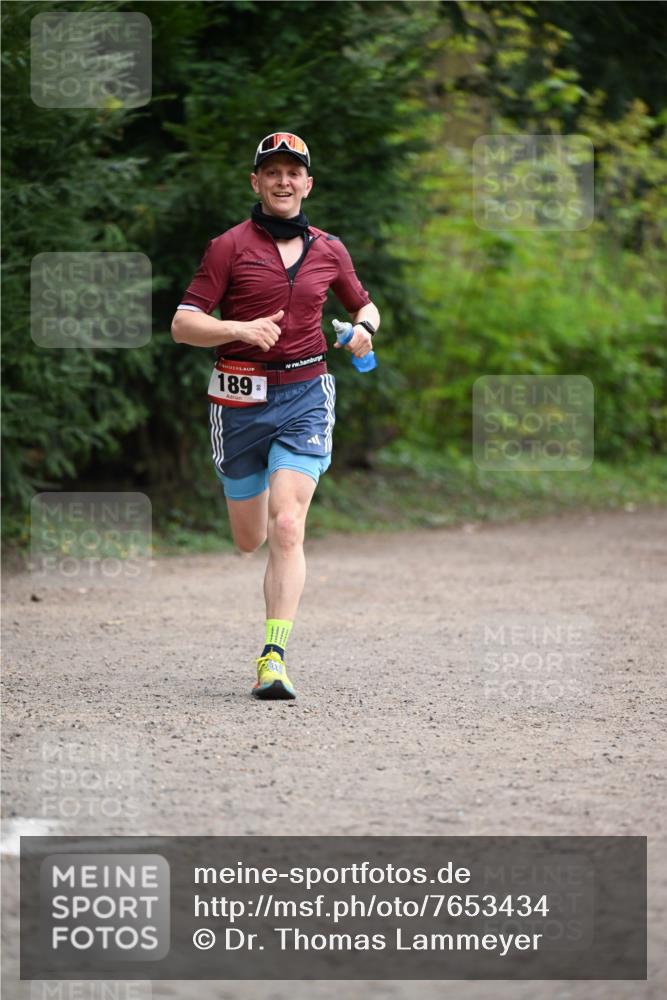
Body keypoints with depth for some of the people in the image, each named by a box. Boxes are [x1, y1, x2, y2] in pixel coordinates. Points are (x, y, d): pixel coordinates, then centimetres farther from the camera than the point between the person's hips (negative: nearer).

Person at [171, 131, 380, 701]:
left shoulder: (328, 250, 8)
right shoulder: (230, 247, -2)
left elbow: (364, 307, 24)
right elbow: (183, 325, -6)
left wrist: (364, 328, 1)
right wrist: (241, 329, -23)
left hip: (305, 396, 0)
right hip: (241, 398, 0)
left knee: (287, 527, -17)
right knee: (249, 540, 11)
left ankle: (274, 657, -19)